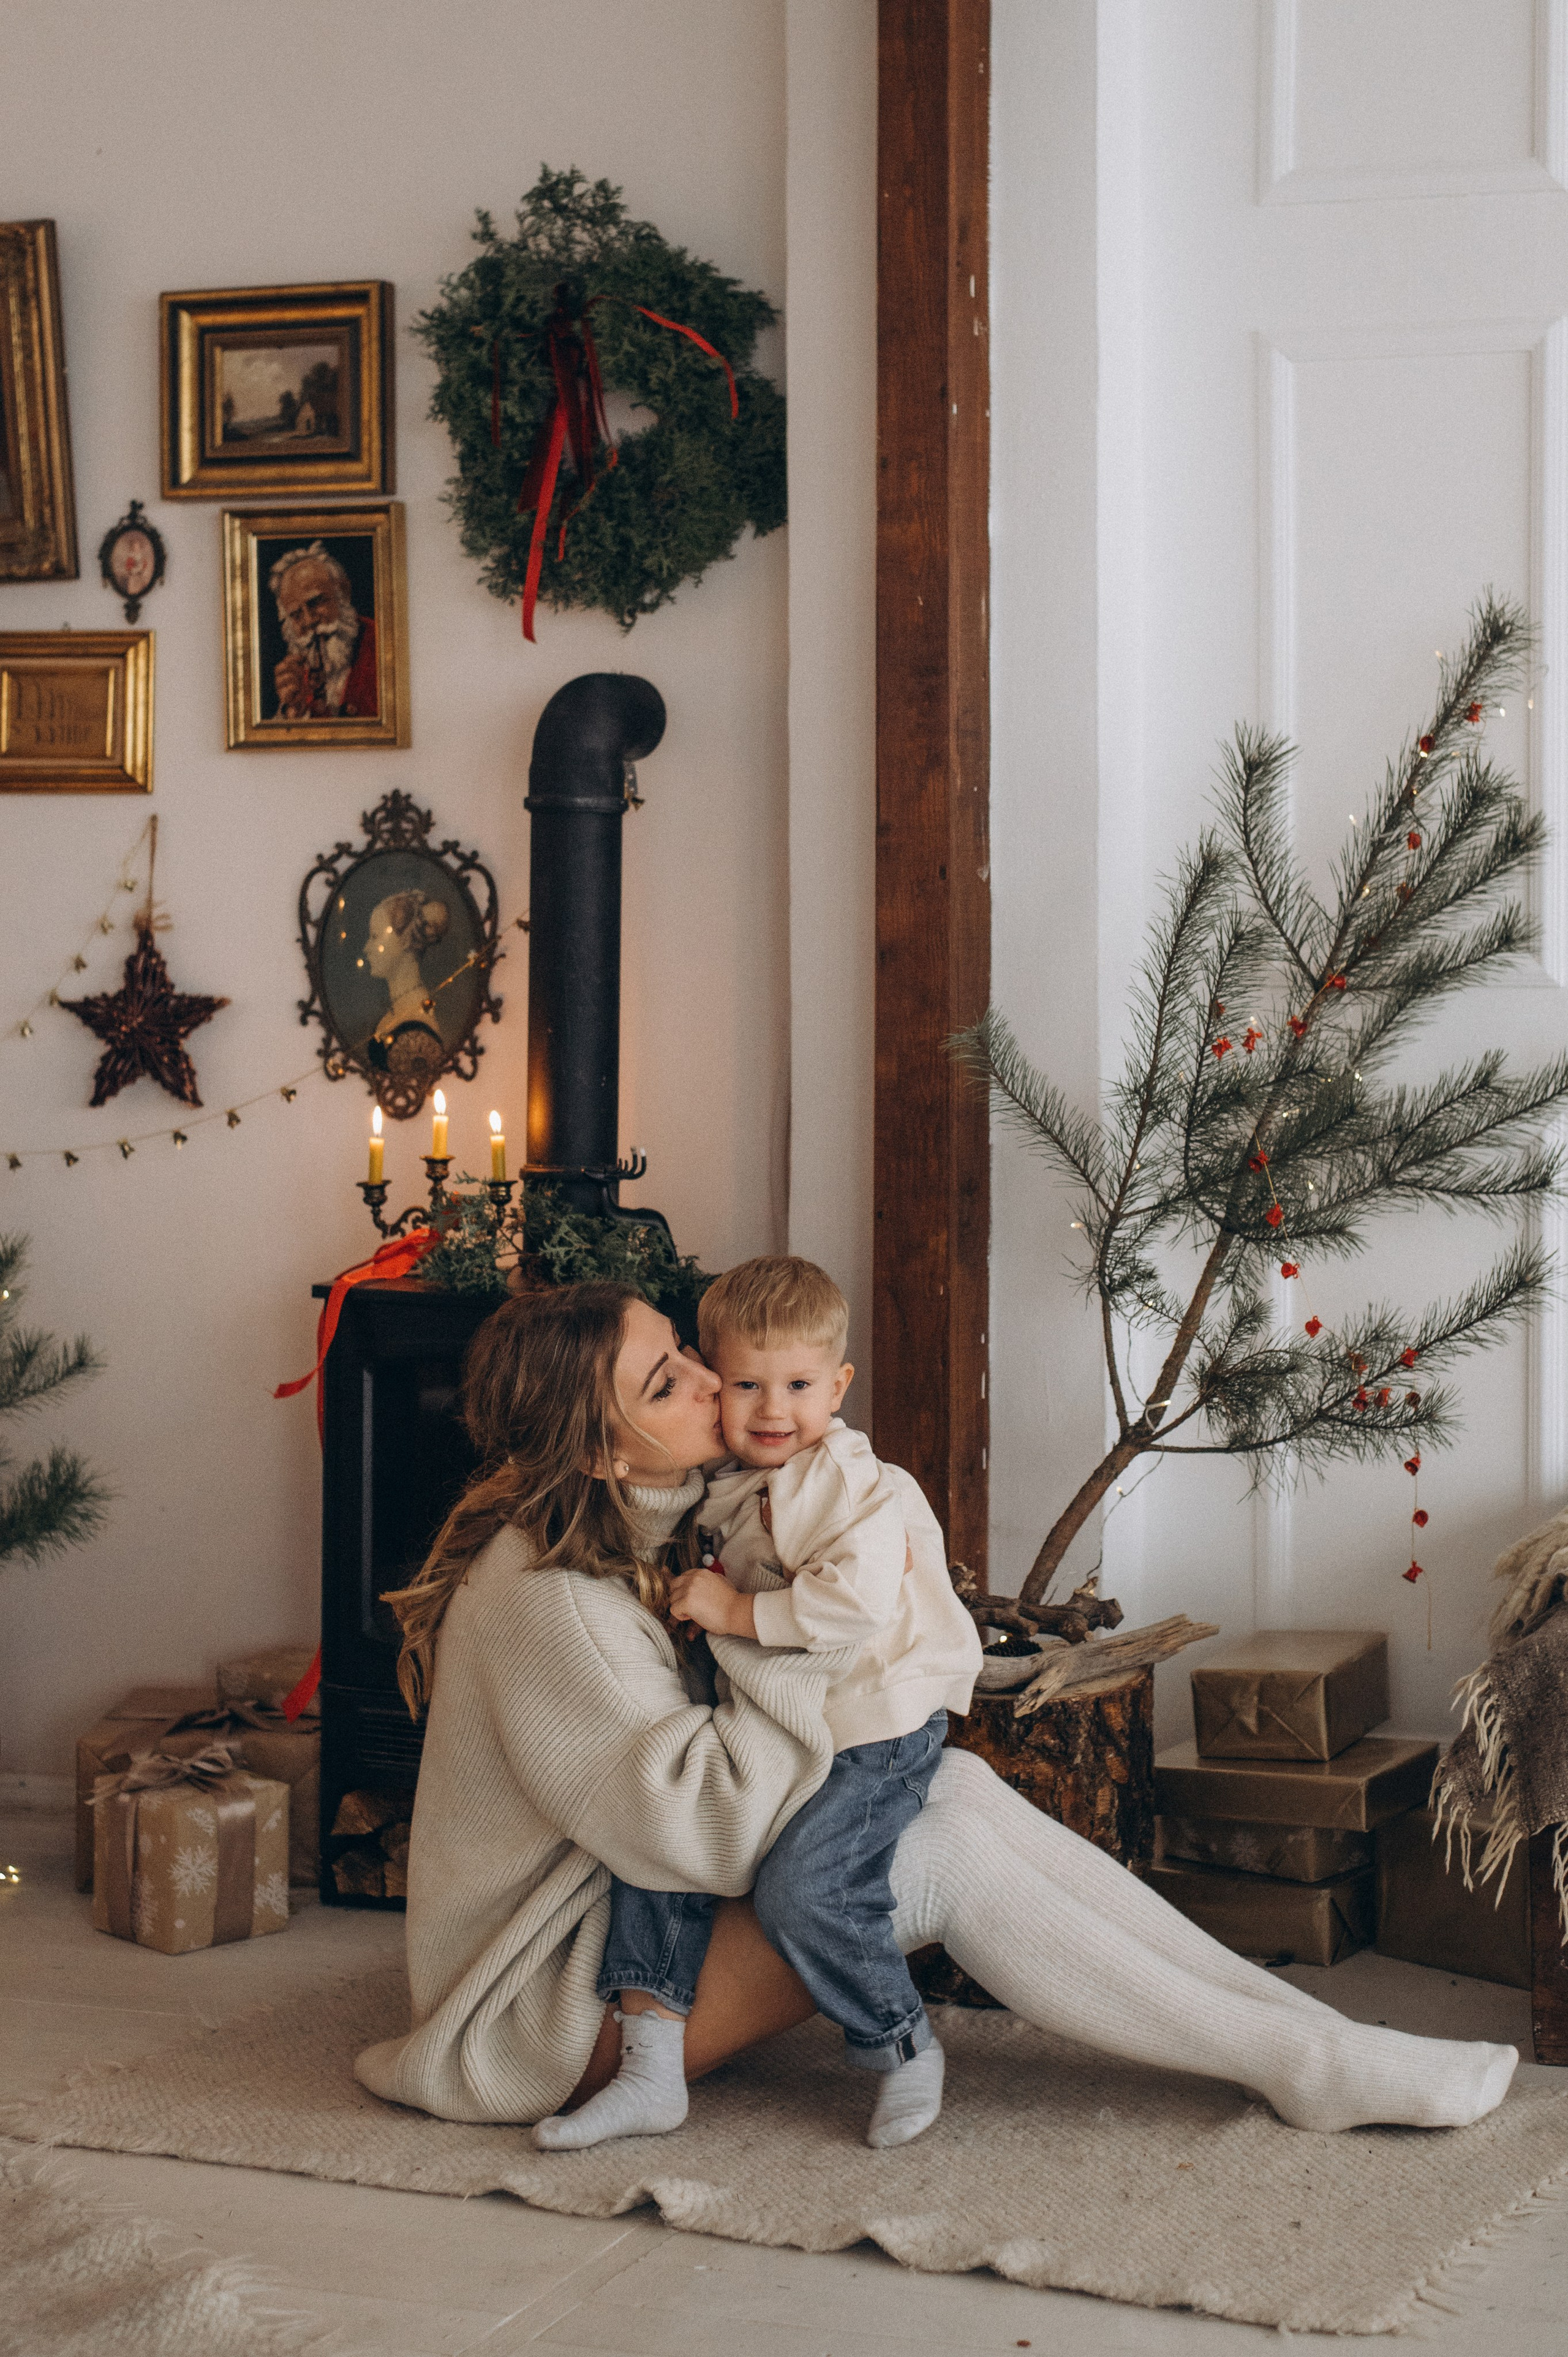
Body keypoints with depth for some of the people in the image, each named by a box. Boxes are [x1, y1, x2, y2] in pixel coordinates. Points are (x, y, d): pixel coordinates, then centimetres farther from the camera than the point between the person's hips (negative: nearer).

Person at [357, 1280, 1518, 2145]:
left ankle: (1293, 2012, -9)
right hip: (557, 2012, -9)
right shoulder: (546, 1598, -26)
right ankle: (1300, 2065, -14)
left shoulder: (653, 1527, 5)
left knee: (962, 1784, -8)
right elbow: (702, 1827, -31)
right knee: (946, 1859, -21)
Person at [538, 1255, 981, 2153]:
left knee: (804, 1887, -22)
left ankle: (906, 2050, 4)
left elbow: (859, 1600, -31)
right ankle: (653, 2069, 0)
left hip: (881, 1725, -8)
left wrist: (736, 1611, -24)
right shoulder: (733, 1491, 9)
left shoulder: (851, 1484, -16)